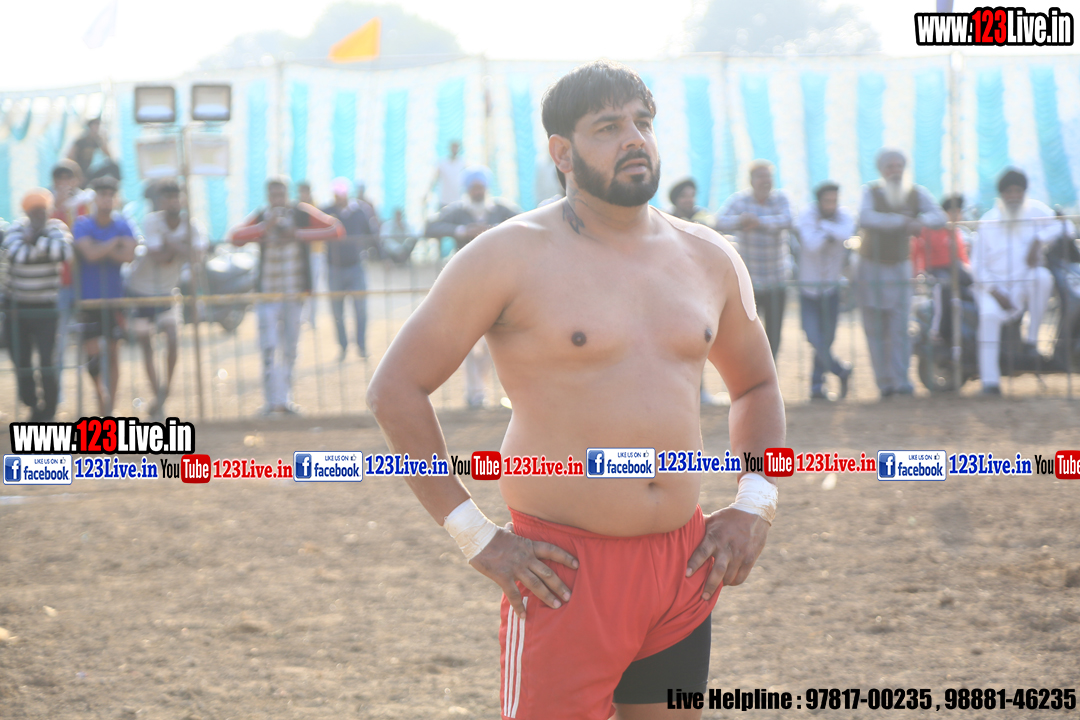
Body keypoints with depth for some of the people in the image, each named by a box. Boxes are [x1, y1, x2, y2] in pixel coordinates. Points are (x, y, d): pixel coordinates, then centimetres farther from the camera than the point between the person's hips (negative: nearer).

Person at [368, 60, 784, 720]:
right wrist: (475, 537, -9)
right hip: (567, 574, -5)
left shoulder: (709, 260, 10)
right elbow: (396, 389, -5)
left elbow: (757, 385, 26)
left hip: (684, 564, 5)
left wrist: (756, 504, 9)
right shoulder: (511, 257, -5)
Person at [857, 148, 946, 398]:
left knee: (899, 325, -7)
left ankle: (901, 380, -7)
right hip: (871, 265, -1)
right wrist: (902, 221, -30)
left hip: (900, 266, 1)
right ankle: (884, 382, 2)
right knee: (875, 328, -2)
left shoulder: (917, 194, 1)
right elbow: (866, 218, -25)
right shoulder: (871, 191, -6)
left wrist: (921, 221, -32)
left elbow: (939, 217, -11)